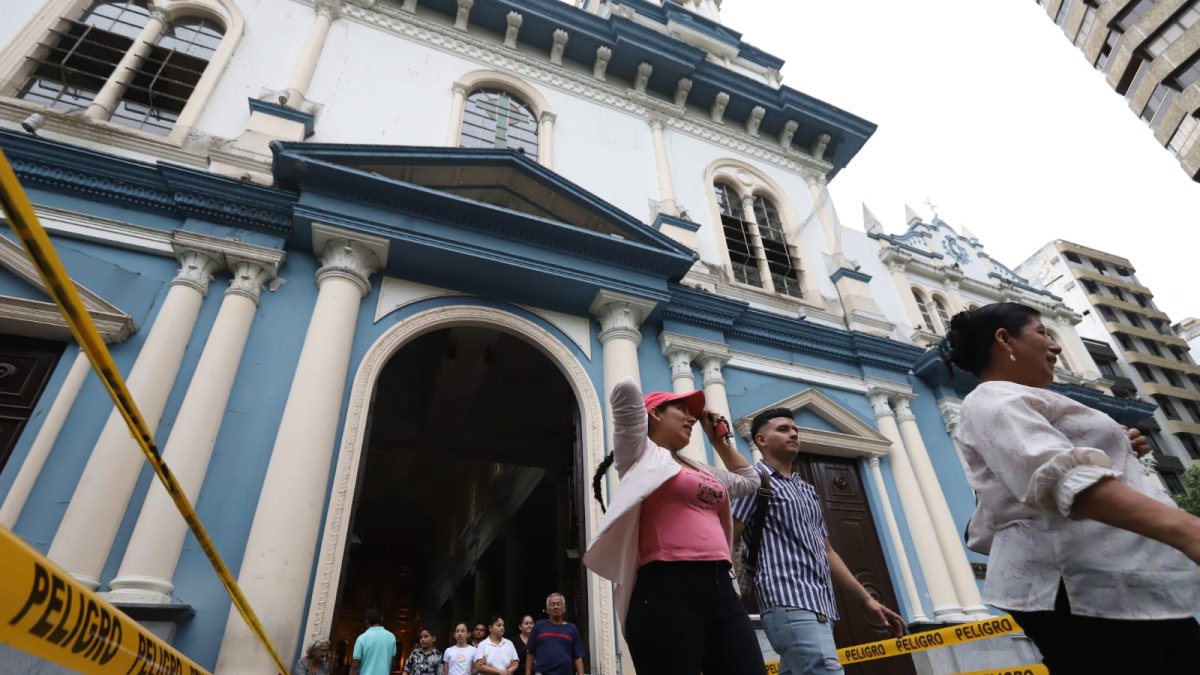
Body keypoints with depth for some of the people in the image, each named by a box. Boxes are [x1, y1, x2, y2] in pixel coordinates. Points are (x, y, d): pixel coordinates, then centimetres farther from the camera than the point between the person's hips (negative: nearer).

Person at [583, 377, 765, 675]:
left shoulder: (702, 470, 28)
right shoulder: (641, 453, 7)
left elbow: (749, 481, 43)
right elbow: (625, 389, -5)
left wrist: (719, 441, 36)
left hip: (721, 589, 7)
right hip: (668, 589, -7)